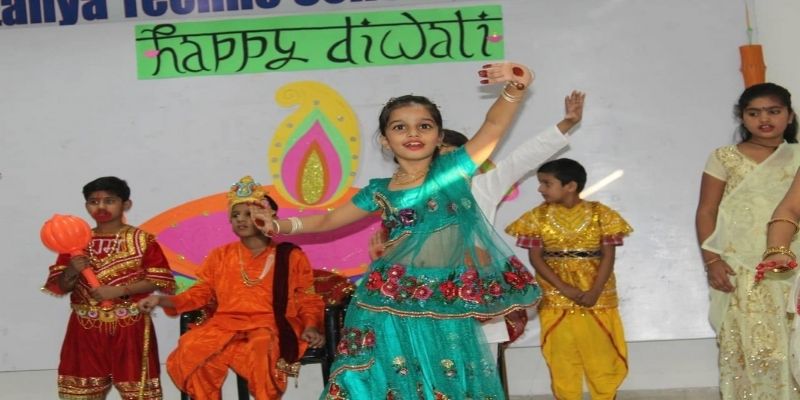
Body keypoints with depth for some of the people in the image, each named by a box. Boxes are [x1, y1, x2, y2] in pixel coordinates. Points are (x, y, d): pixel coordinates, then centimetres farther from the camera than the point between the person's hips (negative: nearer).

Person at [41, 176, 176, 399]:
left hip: (130, 326, -3)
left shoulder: (142, 240, -4)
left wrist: (119, 290, -18)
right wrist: (72, 272, -16)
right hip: (86, 328, 3)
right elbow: (60, 287, 6)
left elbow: (157, 280, -9)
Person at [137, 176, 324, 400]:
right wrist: (162, 300, 2)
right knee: (187, 354, -26)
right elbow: (200, 293, 17)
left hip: (271, 325, -2)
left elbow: (308, 300, 11)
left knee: (261, 349, -38)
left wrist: (311, 326, -9)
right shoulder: (220, 256, 18)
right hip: (226, 324, 3)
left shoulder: (290, 256, 11)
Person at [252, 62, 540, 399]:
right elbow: (327, 220, 19)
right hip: (388, 306, 2)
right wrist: (278, 226, 11)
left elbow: (494, 125, -14)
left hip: (445, 308, -1)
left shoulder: (452, 170, -1)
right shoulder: (379, 191, 6)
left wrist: (515, 88, -32)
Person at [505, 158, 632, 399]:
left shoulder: (601, 214, -2)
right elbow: (535, 257, -4)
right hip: (556, 298, 1)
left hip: (597, 296, 0)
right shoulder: (538, 216, 0)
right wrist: (565, 289, -15)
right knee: (562, 360, 5)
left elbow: (608, 255, -4)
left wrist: (595, 291, -17)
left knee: (603, 357, 5)